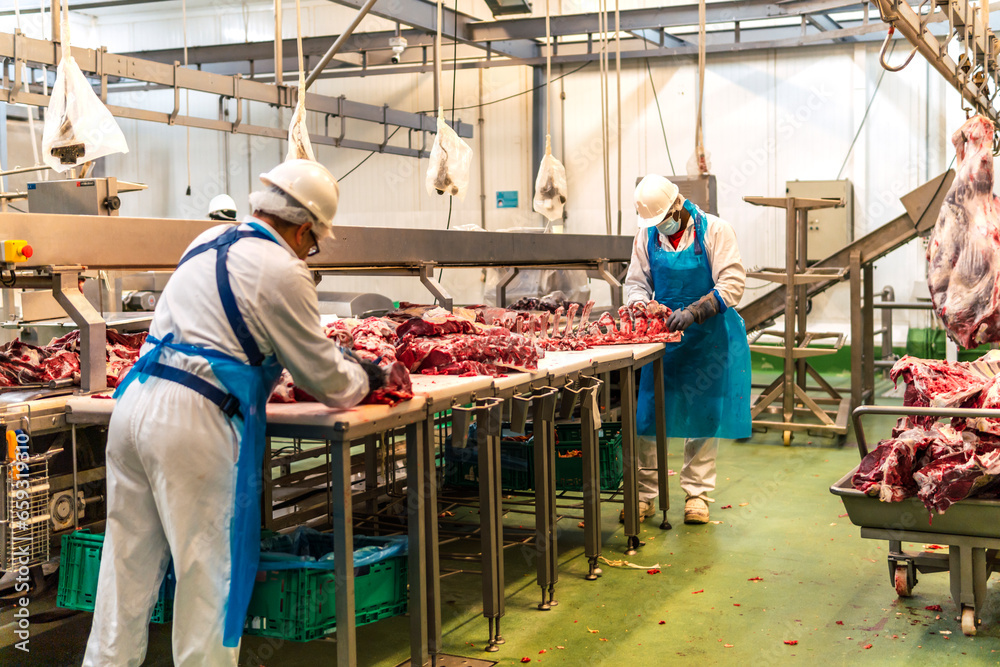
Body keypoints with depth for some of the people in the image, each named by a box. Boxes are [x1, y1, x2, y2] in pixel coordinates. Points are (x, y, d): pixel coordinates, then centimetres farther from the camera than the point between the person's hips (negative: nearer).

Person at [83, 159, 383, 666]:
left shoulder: (208, 241, 17)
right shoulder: (282, 271, -8)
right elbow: (327, 378, -1)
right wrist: (370, 377, 20)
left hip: (135, 400, 8)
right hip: (193, 421, -8)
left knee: (129, 564, 16)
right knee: (208, 568, 2)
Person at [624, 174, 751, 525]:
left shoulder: (714, 230, -10)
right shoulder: (647, 236, 3)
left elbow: (732, 285, -15)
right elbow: (635, 282, 8)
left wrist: (692, 312, -26)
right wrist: (642, 306, -14)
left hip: (709, 336, -3)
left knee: (704, 417, 3)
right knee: (647, 415, 0)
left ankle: (697, 494, 15)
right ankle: (644, 495, 10)